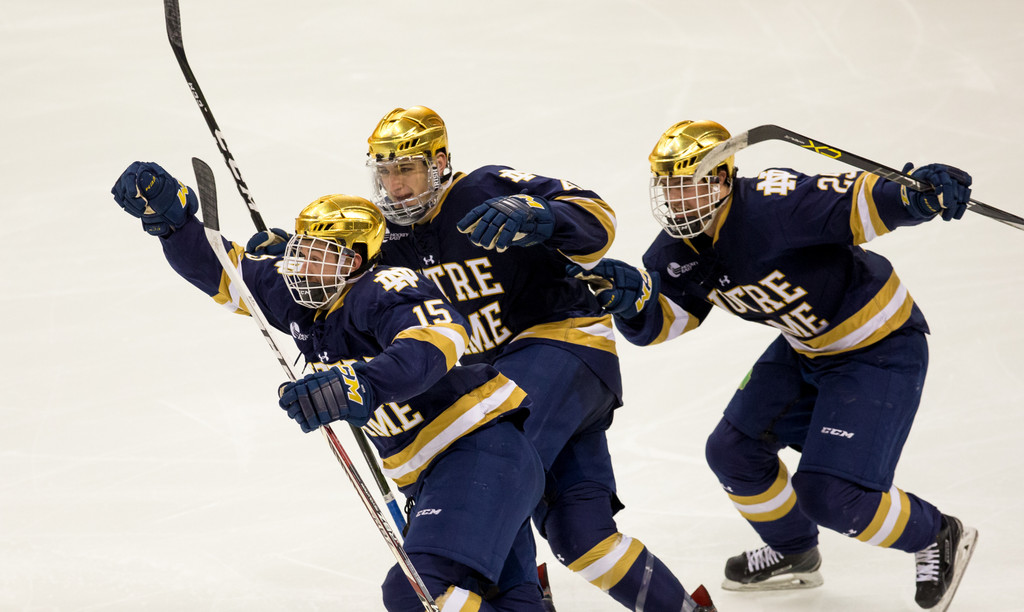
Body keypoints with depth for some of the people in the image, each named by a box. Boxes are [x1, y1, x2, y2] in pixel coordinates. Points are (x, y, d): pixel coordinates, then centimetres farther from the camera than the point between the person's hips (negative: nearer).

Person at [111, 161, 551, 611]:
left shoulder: (383, 291, -17)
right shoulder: (302, 302, 11)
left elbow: (438, 338, -37)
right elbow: (220, 271, 15)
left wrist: (363, 384, -52)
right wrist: (168, 213, -1)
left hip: (481, 447, -10)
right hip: (431, 477, 10)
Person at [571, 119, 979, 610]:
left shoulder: (770, 206, -31)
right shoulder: (678, 250, -4)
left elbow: (858, 202, -38)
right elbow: (658, 322, -5)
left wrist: (920, 192, -57)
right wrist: (628, 296, -26)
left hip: (880, 345, -9)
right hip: (805, 347, 9)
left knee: (828, 493, -14)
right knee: (734, 450, 10)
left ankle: (939, 538, 13)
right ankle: (793, 553, 37)